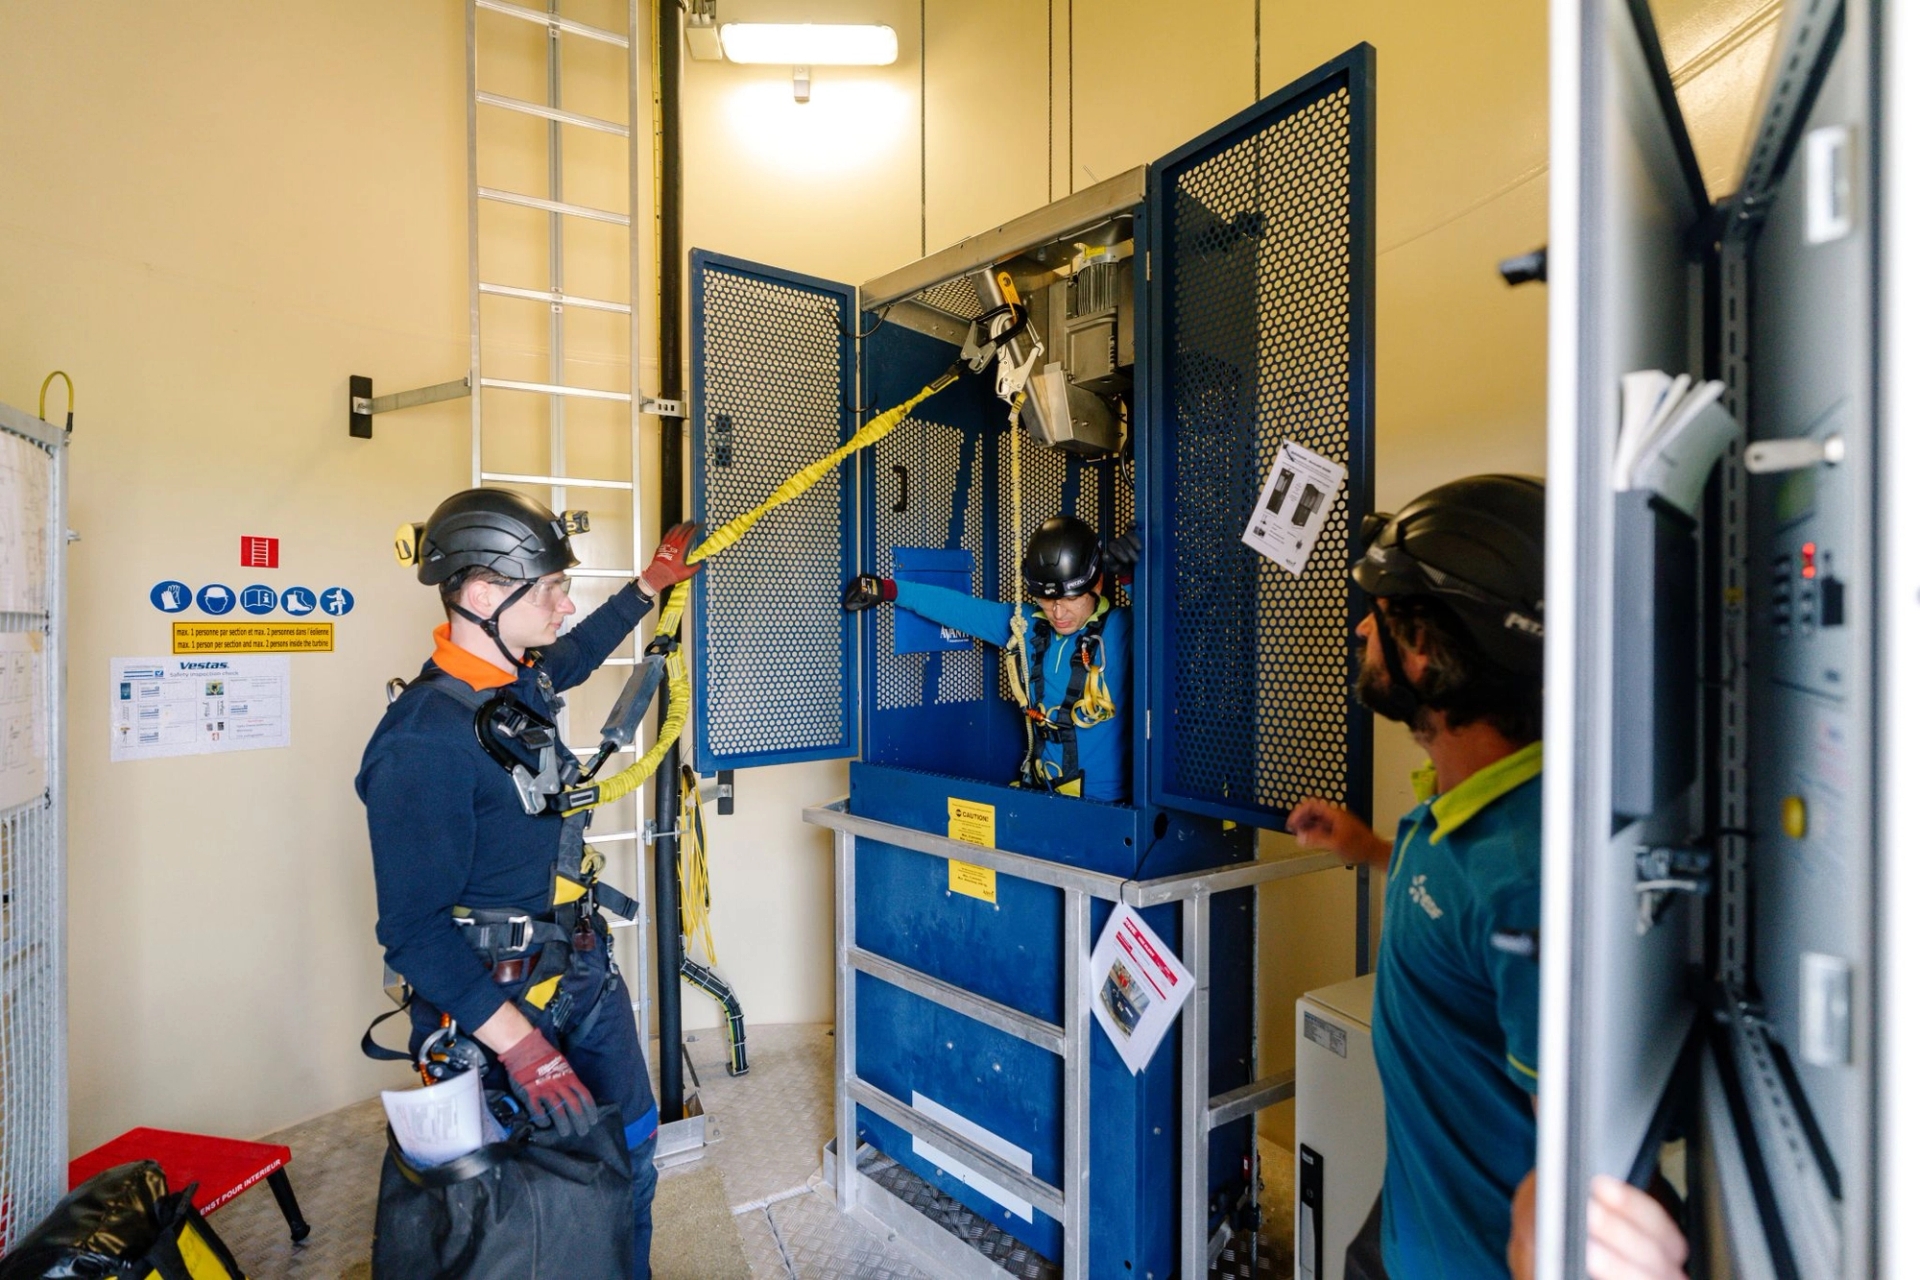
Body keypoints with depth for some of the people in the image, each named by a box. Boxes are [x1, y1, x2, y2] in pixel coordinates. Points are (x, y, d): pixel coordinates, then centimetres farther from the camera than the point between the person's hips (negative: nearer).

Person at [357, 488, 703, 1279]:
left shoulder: (520, 680, -1)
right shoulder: (426, 738, -26)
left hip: (585, 971, 8)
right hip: (495, 1005, -8)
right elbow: (414, 929, -23)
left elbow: (576, 653, 25)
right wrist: (521, 1046, -27)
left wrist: (651, 583, 32)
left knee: (629, 1153, 19)